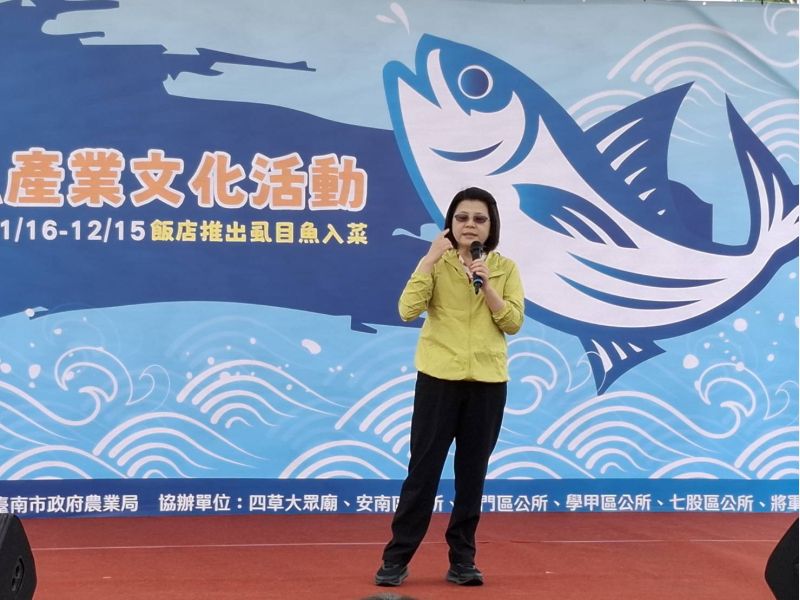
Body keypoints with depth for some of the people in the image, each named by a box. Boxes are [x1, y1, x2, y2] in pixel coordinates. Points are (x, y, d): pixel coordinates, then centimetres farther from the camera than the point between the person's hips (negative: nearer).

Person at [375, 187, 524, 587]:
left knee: (473, 471, 6)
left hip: (488, 381, 2)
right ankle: (397, 557, 7)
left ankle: (462, 558, 16)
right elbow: (407, 310, -14)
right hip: (439, 376, -2)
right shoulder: (436, 263, 0)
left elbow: (513, 323, -4)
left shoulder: (505, 268, 5)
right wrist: (430, 259, -17)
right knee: (423, 468, -1)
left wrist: (487, 285, -15)